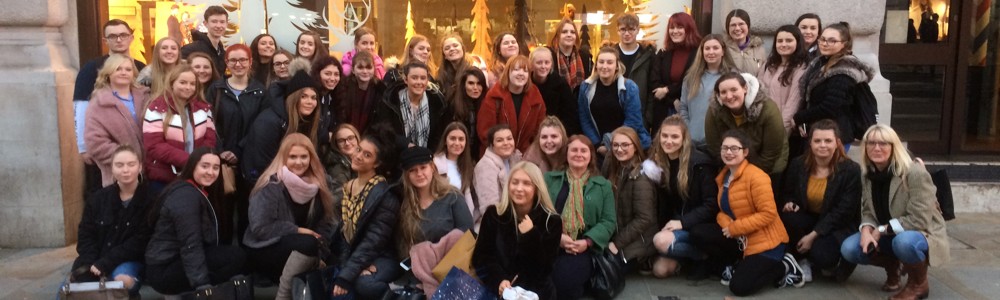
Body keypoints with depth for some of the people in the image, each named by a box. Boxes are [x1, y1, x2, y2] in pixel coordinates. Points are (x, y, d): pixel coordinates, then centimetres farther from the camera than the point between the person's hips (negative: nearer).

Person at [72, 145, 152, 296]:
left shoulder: (149, 200, -8)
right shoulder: (99, 198, 5)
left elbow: (140, 242, -12)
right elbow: (85, 235, 6)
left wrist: (105, 264, -18)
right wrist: (92, 264, -12)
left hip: (129, 260, -4)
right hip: (95, 260, 4)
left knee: (123, 279, -35)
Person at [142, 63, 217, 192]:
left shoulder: (204, 108, 8)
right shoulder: (157, 108, -7)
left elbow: (210, 139, 4)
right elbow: (154, 146, -15)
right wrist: (187, 160, -23)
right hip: (163, 179, -4)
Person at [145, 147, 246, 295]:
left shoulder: (197, 192, 15)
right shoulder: (186, 196, -17)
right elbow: (190, 246, -26)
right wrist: (203, 285, -30)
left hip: (178, 261, 10)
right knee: (236, 257, -19)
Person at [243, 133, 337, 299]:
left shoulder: (316, 185, 0)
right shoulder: (272, 185, -14)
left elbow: (325, 222, 0)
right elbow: (260, 228, -17)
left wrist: (320, 247, -17)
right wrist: (297, 230, -18)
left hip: (301, 250, 5)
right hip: (264, 251, -5)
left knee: (328, 256, -21)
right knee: (308, 243, -31)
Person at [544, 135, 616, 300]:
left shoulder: (603, 185, 13)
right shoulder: (550, 179, 15)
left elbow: (609, 221, 5)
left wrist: (587, 242, -12)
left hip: (583, 247, 0)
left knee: (566, 279, -30)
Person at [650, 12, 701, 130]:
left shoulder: (699, 54, -2)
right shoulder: (662, 54, 11)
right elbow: (654, 84, 3)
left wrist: (667, 90, -6)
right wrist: (673, 101, -10)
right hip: (664, 113, 4)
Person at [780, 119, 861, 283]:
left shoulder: (851, 170, -14)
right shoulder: (798, 164, -3)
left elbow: (843, 212, -18)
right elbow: (789, 194, 13)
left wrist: (813, 235, -23)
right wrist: (790, 203, -15)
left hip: (838, 226, -4)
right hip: (808, 219, 4)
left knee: (821, 255, -33)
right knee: (786, 217, -30)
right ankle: (803, 259, -5)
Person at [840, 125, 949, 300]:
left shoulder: (915, 173, -23)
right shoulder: (867, 174, -3)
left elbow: (919, 220, -26)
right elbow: (867, 211, 0)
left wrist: (882, 230, -23)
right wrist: (866, 230, -22)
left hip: (922, 234, -6)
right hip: (889, 237, 6)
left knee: (904, 241, -41)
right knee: (849, 248, -18)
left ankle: (918, 283, -8)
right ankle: (892, 267, 12)